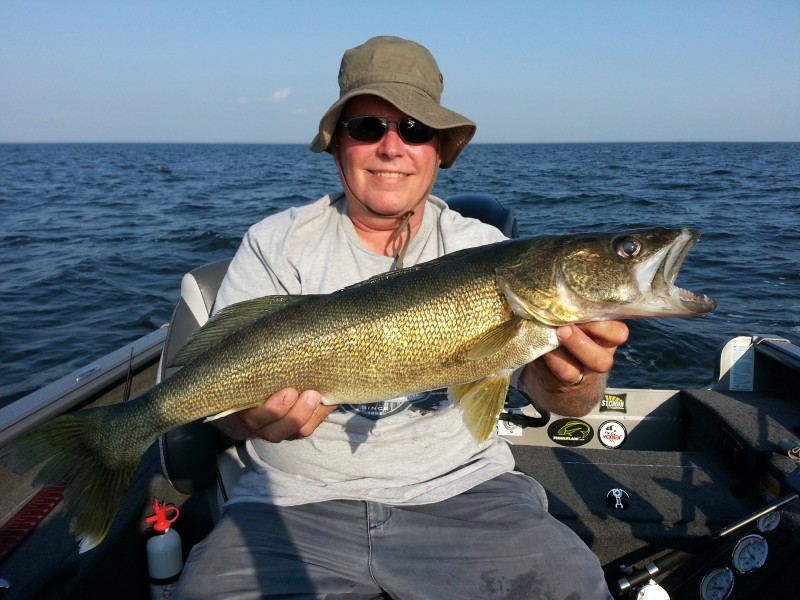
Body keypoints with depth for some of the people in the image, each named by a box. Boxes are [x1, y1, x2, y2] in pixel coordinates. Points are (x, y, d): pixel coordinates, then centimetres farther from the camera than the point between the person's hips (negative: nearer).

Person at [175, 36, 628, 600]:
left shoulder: (482, 248, 1)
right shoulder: (277, 245, 1)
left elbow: (546, 381, -9)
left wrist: (574, 381, -33)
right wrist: (254, 412, -31)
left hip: (460, 490, 1)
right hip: (299, 500, 1)